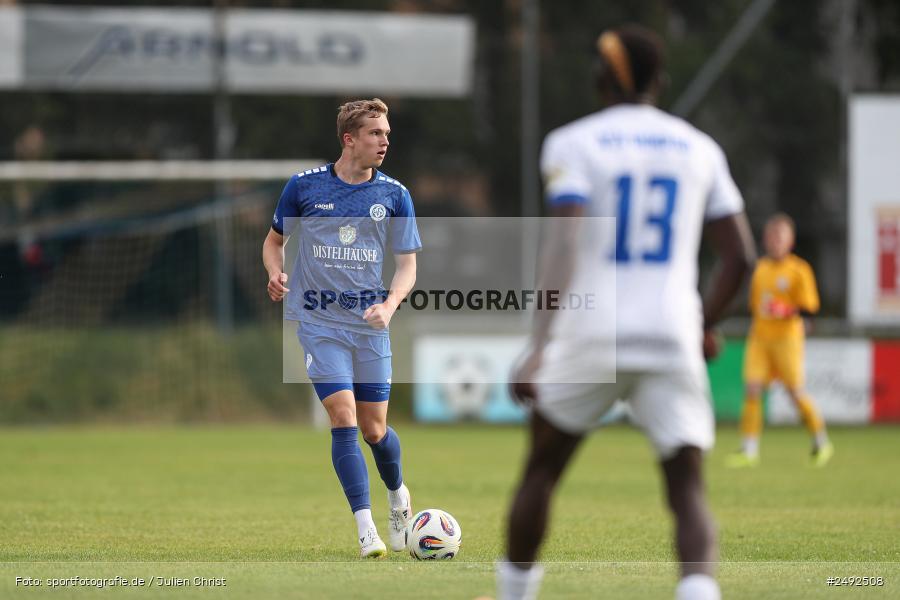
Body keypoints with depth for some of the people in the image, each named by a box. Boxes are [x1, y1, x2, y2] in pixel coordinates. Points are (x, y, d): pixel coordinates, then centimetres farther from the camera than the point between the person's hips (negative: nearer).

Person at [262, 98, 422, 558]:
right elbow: (274, 240, 12)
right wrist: (275, 273, -9)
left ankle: (398, 496, 37)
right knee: (343, 418, -14)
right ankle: (366, 529, -12)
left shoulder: (394, 195, 1)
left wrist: (390, 305, -16)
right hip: (319, 321, -2)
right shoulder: (304, 186, -2)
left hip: (370, 323, 2)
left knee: (374, 429, 6)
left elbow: (407, 265, 3)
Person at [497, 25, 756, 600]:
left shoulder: (574, 144, 0)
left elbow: (563, 244, -14)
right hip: (672, 340, 2)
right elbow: (740, 256, 9)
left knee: (542, 470, 19)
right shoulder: (700, 149, 11)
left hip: (593, 337, -2)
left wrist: (539, 348, -19)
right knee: (688, 492, 0)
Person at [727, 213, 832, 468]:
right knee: (752, 388, -8)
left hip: (787, 338, -4)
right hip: (759, 337, 4)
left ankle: (821, 443, 18)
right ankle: (749, 449, -5)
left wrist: (787, 311, -24)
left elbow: (809, 308, -8)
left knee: (795, 390, -2)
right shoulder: (760, 269, 10)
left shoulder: (799, 270, -6)